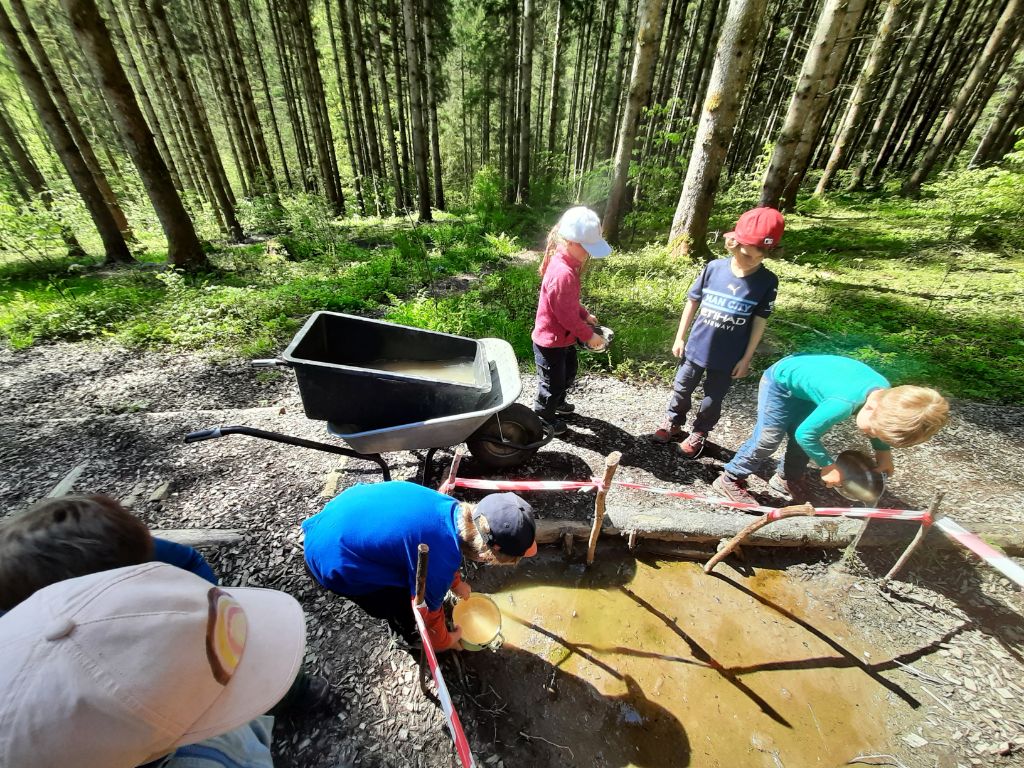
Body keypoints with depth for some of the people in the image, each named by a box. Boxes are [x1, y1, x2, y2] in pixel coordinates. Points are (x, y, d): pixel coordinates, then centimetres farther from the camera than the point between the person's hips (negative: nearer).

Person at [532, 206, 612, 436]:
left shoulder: (564, 262, 1)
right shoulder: (563, 273, -32)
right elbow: (567, 316, -25)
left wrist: (586, 315, 6)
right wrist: (589, 335, -13)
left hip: (563, 337, 10)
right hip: (551, 341, -10)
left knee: (568, 372, 29)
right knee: (553, 382, 11)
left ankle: (557, 403, 52)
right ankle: (544, 417, 34)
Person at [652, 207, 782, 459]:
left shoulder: (768, 282, -11)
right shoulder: (714, 268, -11)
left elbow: (759, 322, -5)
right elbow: (692, 302, -1)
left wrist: (746, 358, -3)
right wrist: (680, 338, 1)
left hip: (728, 357, -1)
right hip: (696, 347, 1)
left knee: (712, 400, 16)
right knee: (681, 390, 18)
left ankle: (699, 434, 38)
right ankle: (673, 423, 41)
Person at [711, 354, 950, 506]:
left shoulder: (884, 391, -15)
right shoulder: (846, 402, -39)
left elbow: (881, 426, 11)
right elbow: (805, 433, -27)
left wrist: (883, 451, 7)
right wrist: (829, 466, -16)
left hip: (803, 383, 8)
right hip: (781, 379, -8)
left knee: (800, 438, 11)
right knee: (768, 438, -9)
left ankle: (786, 481, 30)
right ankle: (731, 480, 2)